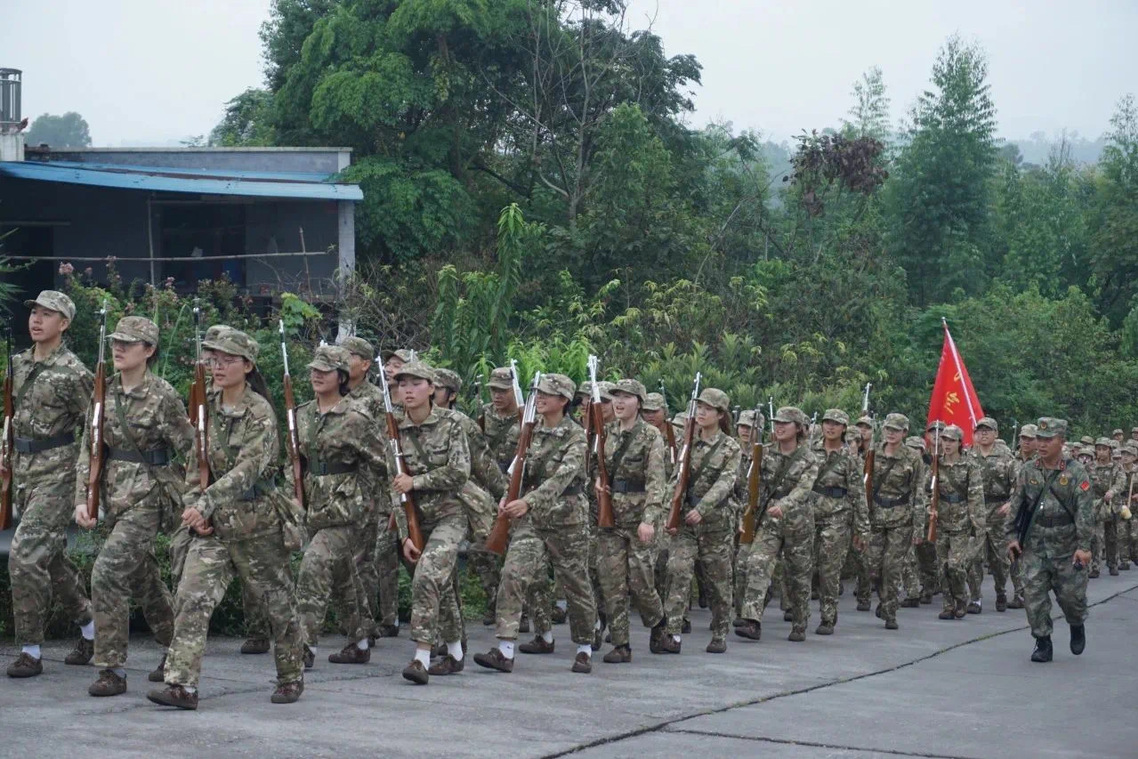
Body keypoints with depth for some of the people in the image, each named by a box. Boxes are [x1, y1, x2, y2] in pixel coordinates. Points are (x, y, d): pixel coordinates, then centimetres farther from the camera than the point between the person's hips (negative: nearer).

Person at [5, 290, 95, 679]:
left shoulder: (72, 373, -13)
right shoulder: (19, 363, 9)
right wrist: (9, 464, 18)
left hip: (56, 471, -8)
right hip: (24, 468, 8)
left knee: (25, 555, -14)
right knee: (51, 556, 14)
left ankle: (30, 651, -6)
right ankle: (92, 630, 28)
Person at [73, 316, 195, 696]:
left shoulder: (162, 396, -11)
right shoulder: (105, 393, 7)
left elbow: (191, 449, -9)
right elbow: (89, 449, 10)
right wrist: (82, 498, 1)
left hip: (149, 496, -7)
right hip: (115, 494, 7)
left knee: (107, 573, -16)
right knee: (143, 577, 17)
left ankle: (112, 669, -9)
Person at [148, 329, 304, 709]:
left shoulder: (259, 413, -14)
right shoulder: (206, 407, 6)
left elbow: (247, 469, -24)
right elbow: (196, 463, 12)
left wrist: (205, 502, -33)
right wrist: (192, 505, -2)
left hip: (257, 521, -5)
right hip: (214, 524, 5)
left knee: (277, 602, 9)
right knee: (192, 598, -10)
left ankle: (291, 677, 28)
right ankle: (181, 685, -14)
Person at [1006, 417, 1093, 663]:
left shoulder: (1076, 473, -8)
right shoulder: (1028, 471, 3)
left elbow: (1085, 511, -11)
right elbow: (1016, 504, 10)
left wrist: (1084, 546, -17)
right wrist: (1012, 535, 4)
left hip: (1067, 548, -3)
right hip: (1034, 547, 3)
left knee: (1071, 594, 5)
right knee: (1034, 595, -3)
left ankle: (1077, 627, 36)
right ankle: (1043, 643, 7)